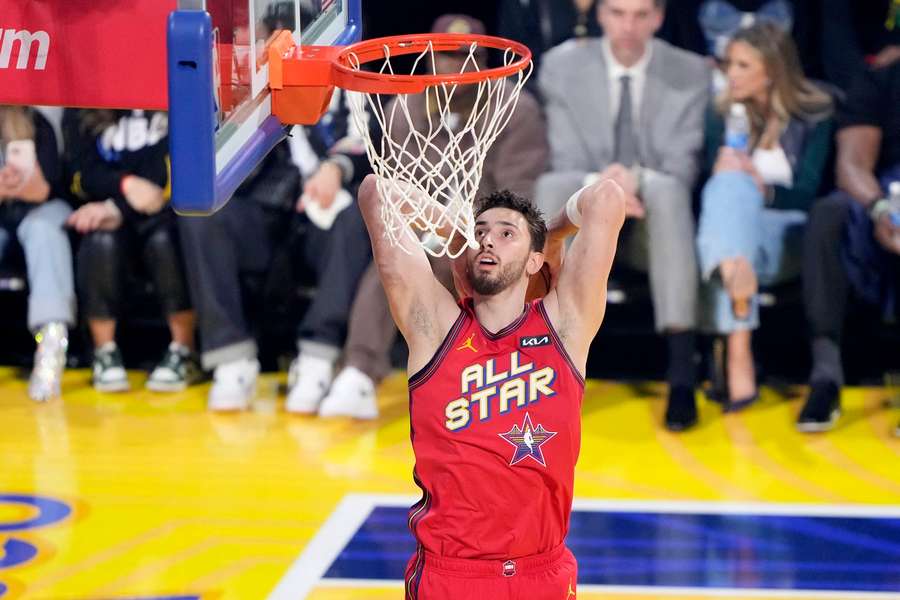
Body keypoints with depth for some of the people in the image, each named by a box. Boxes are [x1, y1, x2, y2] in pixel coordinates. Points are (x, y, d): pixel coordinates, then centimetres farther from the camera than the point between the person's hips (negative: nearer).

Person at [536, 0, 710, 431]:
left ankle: (682, 374, -42)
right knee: (552, 185, -32)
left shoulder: (691, 73, -2)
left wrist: (637, 181, -32)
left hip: (654, 224, -1)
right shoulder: (562, 66, 0)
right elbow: (566, 162, -6)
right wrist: (600, 186, -30)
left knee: (668, 187, -36)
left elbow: (682, 168, -9)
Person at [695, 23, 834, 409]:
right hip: (731, 233, 2)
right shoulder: (723, 117, 15)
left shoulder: (814, 117, 7)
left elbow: (806, 193, 0)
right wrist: (731, 177, -14)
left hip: (788, 236, -2)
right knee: (729, 183, -33)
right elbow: (711, 182, 9)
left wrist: (763, 188, -18)